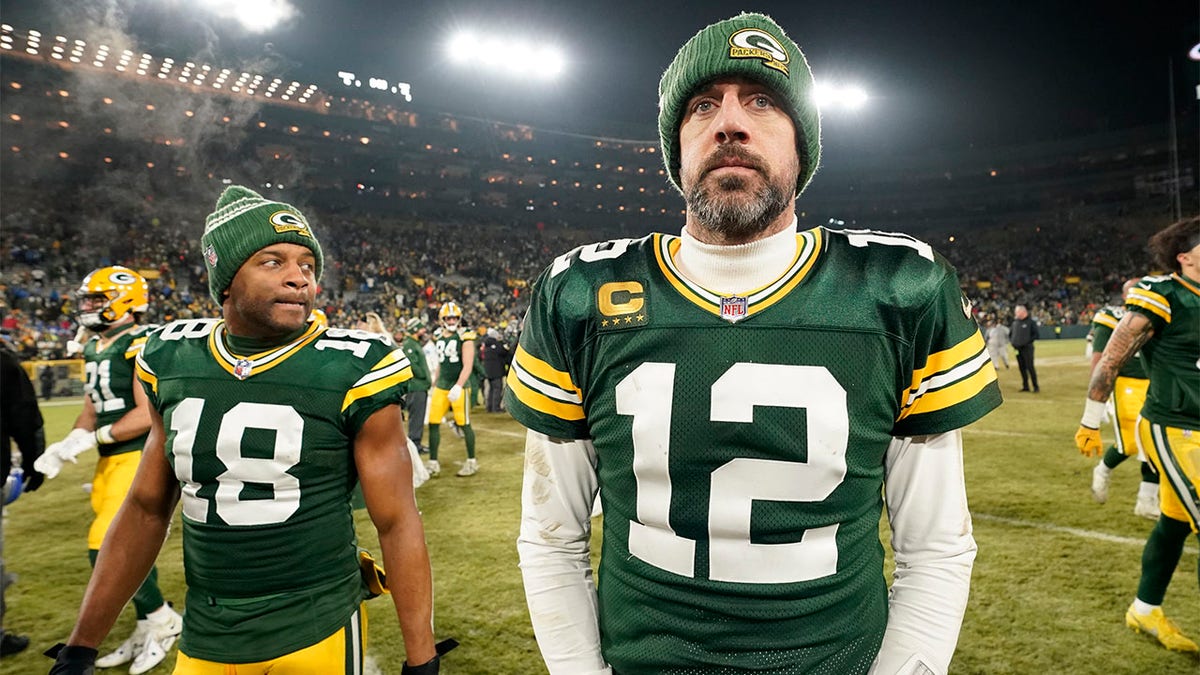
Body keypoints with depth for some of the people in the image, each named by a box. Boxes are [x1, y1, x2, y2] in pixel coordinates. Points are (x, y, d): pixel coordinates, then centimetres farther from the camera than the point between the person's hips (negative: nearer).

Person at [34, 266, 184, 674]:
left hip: (141, 457, -9)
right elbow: (91, 409, 17)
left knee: (107, 548, -11)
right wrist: (65, 446, 3)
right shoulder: (95, 348, 13)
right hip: (111, 460, 9)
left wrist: (91, 438, -18)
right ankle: (147, 628, 29)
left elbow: (148, 415, -21)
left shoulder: (142, 345, -16)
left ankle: (162, 619, 9)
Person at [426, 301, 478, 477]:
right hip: (441, 386, 6)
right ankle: (433, 463, 14)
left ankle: (472, 462, 15)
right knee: (433, 423, 4)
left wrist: (458, 386, -24)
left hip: (459, 387, -6)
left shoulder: (465, 337, -8)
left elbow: (468, 366, -14)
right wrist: (435, 384, 21)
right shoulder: (438, 338, 10)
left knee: (464, 425, 1)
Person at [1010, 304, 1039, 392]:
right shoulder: (1015, 322, 14)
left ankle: (1036, 386, -1)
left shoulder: (1031, 322, -3)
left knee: (1030, 367, -8)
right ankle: (1025, 386, 14)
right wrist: (1012, 342, 8)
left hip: (1027, 348, -6)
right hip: (1017, 348, 6)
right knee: (1022, 367, 8)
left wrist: (1028, 342, -15)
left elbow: (1036, 334, -7)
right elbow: (1010, 334, 23)